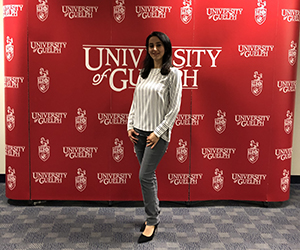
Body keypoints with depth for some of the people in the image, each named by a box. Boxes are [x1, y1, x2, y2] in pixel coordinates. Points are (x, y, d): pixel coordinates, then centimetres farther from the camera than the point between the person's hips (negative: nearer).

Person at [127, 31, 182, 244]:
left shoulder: (173, 73, -7)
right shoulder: (144, 72, 11)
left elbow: (174, 107, -10)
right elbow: (135, 100, 14)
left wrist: (158, 132, -14)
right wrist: (130, 125, 5)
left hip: (157, 133, -6)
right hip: (139, 132, 6)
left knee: (145, 176, -8)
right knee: (149, 176, 12)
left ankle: (152, 221, 8)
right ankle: (154, 215, 27)